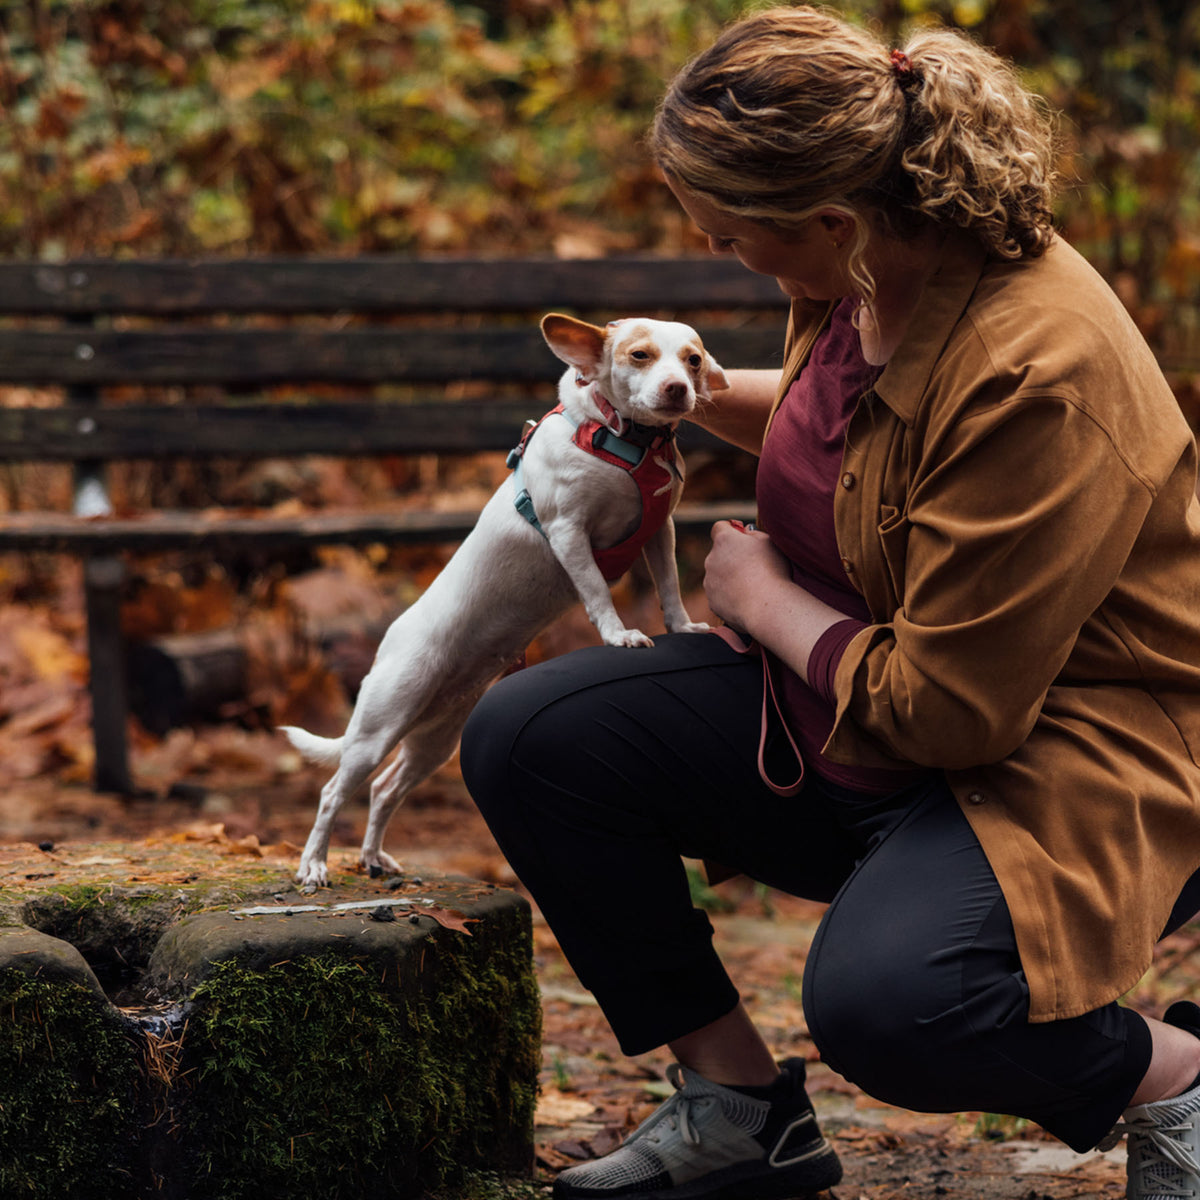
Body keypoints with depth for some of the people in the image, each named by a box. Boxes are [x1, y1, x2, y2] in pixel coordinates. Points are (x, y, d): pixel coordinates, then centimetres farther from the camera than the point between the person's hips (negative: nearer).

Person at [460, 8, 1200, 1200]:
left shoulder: (1034, 374, -30)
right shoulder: (858, 281, -4)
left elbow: (946, 705, -26)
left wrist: (766, 601, -12)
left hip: (1060, 760, -9)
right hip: (848, 708, 9)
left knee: (879, 994, -37)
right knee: (526, 741, -4)